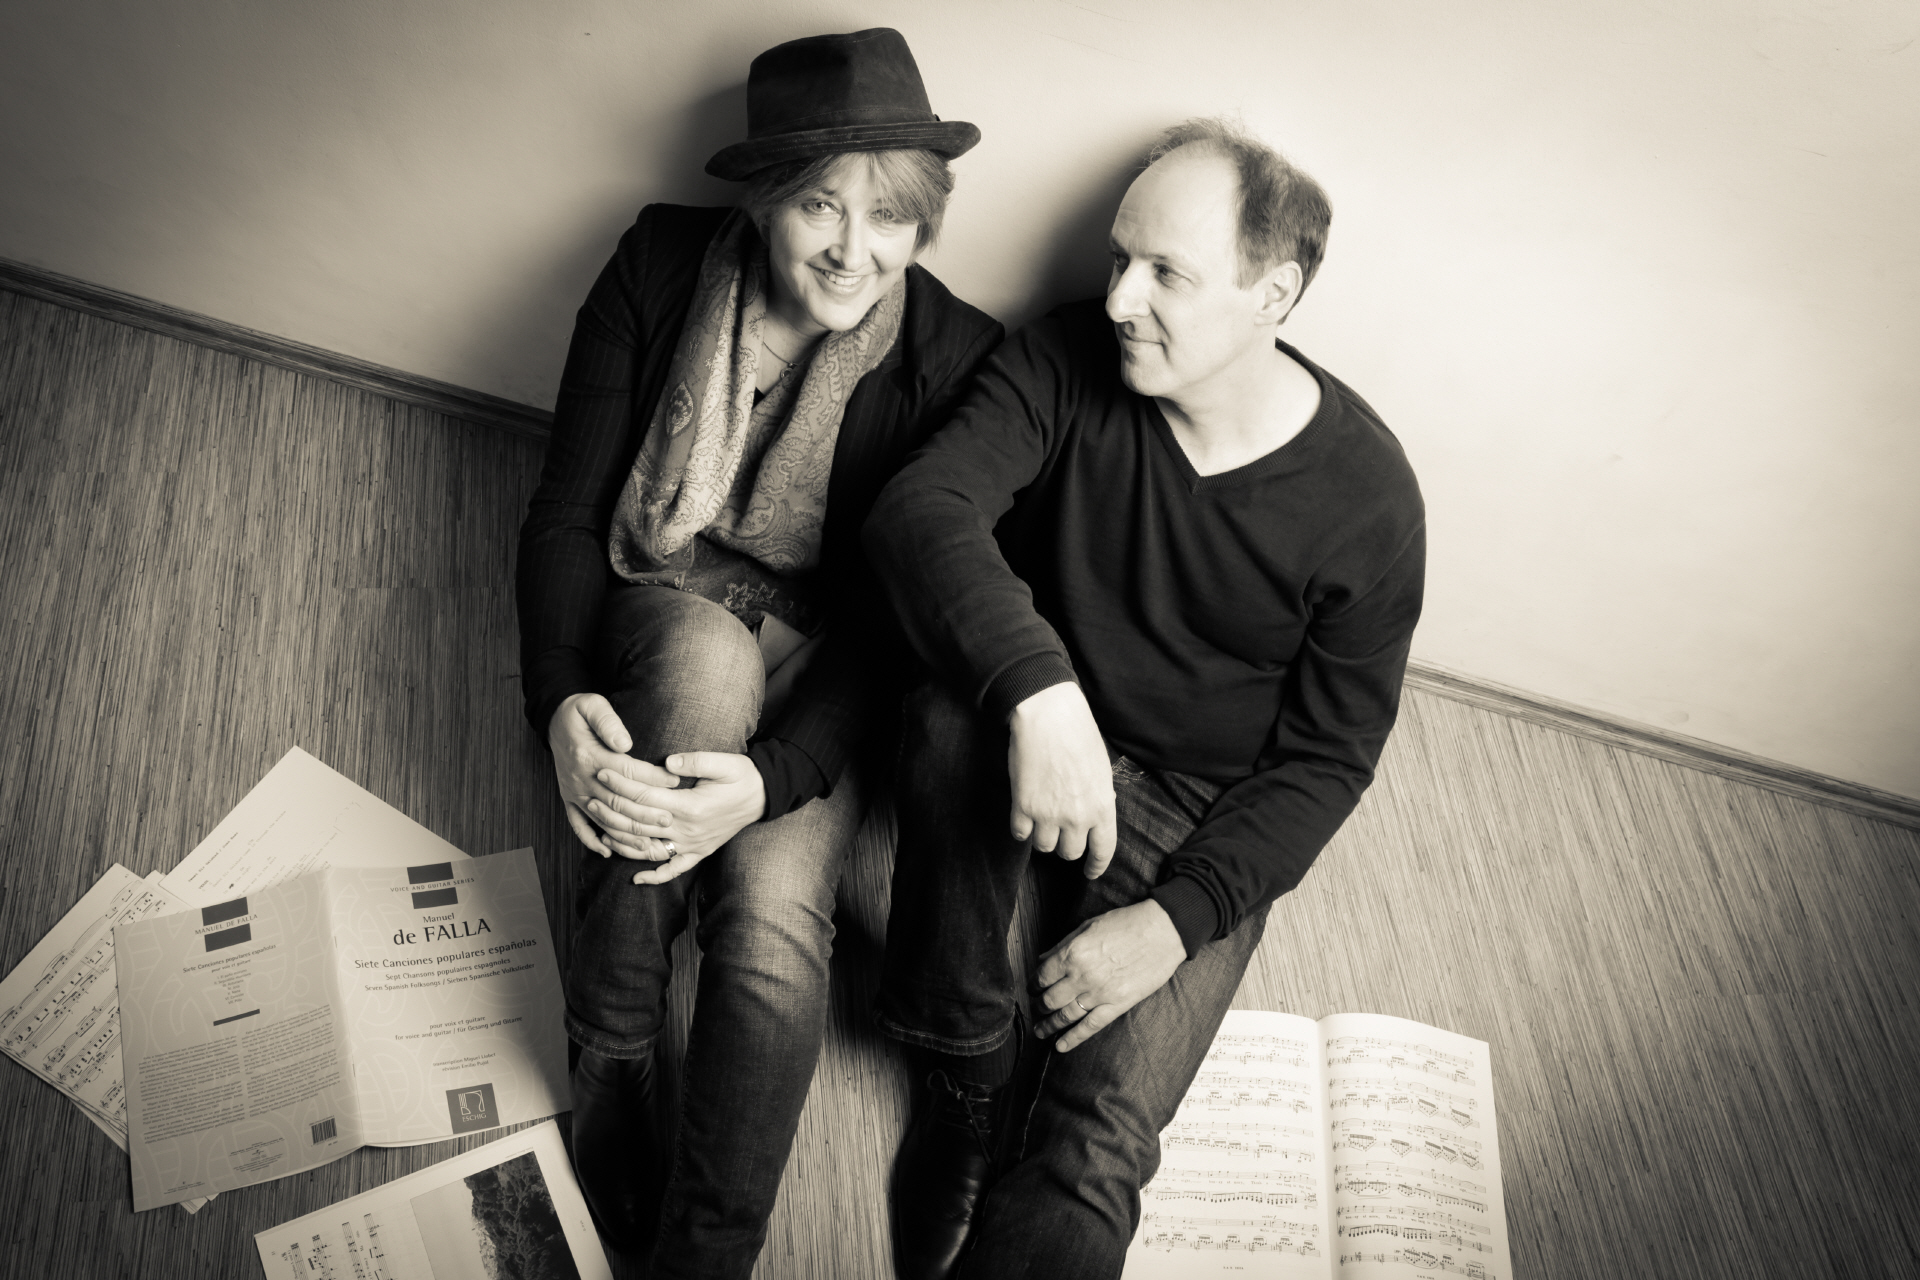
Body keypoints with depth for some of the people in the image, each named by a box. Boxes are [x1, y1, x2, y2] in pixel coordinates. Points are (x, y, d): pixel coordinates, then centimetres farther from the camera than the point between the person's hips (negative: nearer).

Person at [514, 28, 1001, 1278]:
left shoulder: (957, 360, -14)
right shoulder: (662, 264, -10)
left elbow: (895, 619, -16)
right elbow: (565, 509, -8)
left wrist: (772, 778, -31)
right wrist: (563, 700, -25)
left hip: (821, 680, -1)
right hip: (660, 617, 1)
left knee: (777, 918, -28)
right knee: (706, 649, -36)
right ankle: (610, 1045, -17)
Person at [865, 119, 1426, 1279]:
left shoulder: (1366, 498, -14)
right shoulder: (1070, 361, -12)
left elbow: (1326, 758, -8)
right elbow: (919, 506, -27)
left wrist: (1176, 917, -18)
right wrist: (1039, 688, -44)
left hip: (1203, 818, -1)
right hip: (1035, 738, 2)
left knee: (1095, 1156, -21)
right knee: (958, 718, -35)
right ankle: (963, 1066, -13)